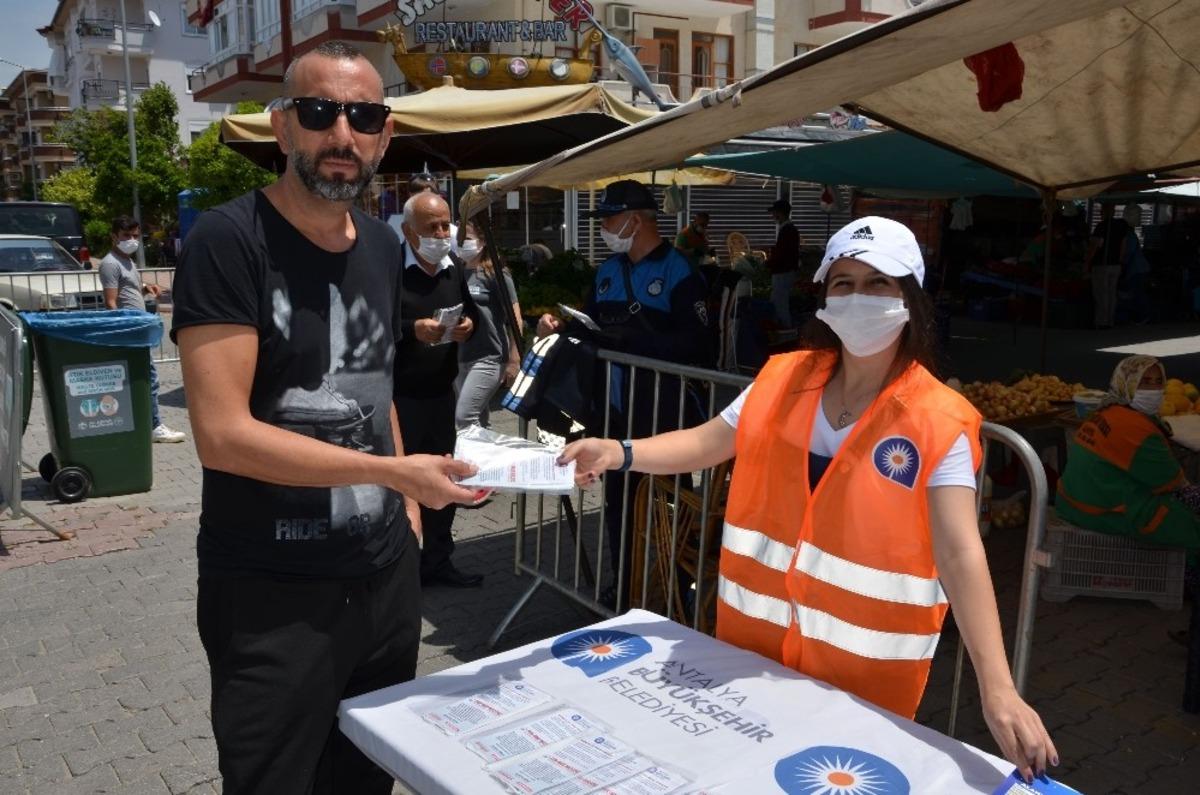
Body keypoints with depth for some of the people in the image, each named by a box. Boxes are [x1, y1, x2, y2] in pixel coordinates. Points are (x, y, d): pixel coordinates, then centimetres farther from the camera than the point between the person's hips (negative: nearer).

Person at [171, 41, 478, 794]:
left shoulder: (384, 245, 7)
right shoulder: (229, 241, -14)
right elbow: (222, 433, -21)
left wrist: (408, 502, 7)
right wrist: (394, 471, -21)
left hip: (386, 572, 7)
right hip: (269, 593, -6)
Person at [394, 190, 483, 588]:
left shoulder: (454, 269, 11)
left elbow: (471, 311, 23)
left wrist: (468, 324, 0)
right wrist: (413, 329, -29)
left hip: (441, 392, 7)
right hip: (398, 395, -7)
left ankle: (437, 560, 31)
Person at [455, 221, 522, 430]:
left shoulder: (495, 274, -5)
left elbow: (515, 319, -7)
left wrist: (513, 360, -13)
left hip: (488, 358, -6)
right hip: (459, 359, 6)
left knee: (463, 419, -12)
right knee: (477, 420, 14)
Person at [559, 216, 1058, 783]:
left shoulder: (937, 422, -14)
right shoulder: (783, 380, -3)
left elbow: (961, 554, -20)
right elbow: (706, 444, 2)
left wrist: (997, 689, -29)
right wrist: (620, 453, -15)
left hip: (866, 661, -3)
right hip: (757, 632, 4)